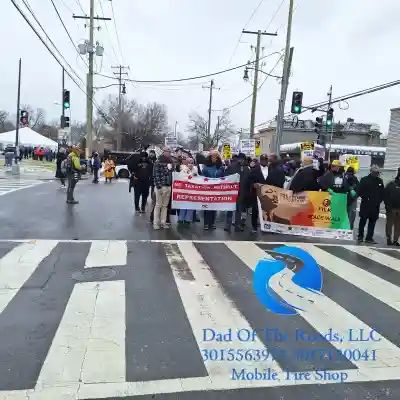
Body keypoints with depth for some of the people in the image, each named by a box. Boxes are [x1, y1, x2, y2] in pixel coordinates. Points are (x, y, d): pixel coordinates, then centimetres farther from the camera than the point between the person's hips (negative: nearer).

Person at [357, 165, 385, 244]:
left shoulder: (380, 181, 11)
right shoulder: (364, 179, -2)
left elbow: (382, 193, 13)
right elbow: (360, 191, -5)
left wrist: (379, 200, 0)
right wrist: (366, 198, -13)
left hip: (375, 206, 4)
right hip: (365, 205, -4)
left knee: (372, 222, 6)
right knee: (363, 221, 3)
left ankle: (369, 238, 13)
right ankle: (360, 237, 13)